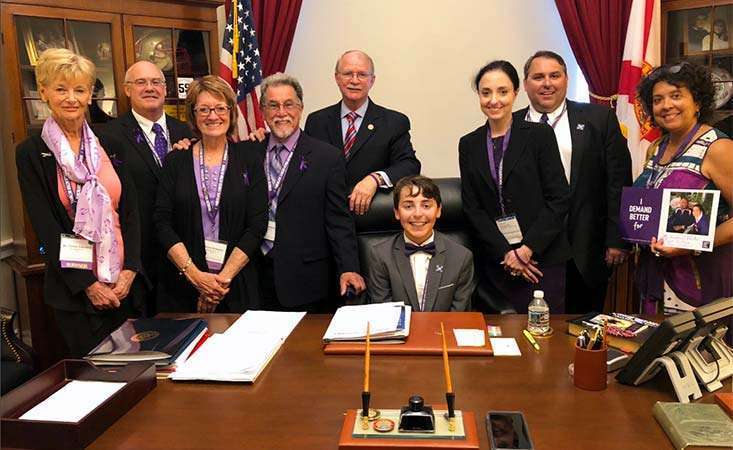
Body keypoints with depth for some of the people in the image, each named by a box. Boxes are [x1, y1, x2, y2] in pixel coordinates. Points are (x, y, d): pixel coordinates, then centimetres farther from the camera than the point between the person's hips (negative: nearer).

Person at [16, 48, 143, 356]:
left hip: (125, 283, 3)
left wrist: (129, 270, -8)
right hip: (74, 290, -3)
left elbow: (131, 210, 3)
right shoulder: (32, 153, -4)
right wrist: (88, 284, -12)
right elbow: (45, 227, -8)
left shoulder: (109, 144, 5)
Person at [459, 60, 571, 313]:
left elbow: (558, 200, -5)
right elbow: (471, 208, 3)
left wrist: (527, 250, -11)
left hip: (542, 258, -2)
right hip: (495, 262, 2)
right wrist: (506, 253, -6)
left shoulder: (540, 135, -1)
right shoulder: (469, 145, 8)